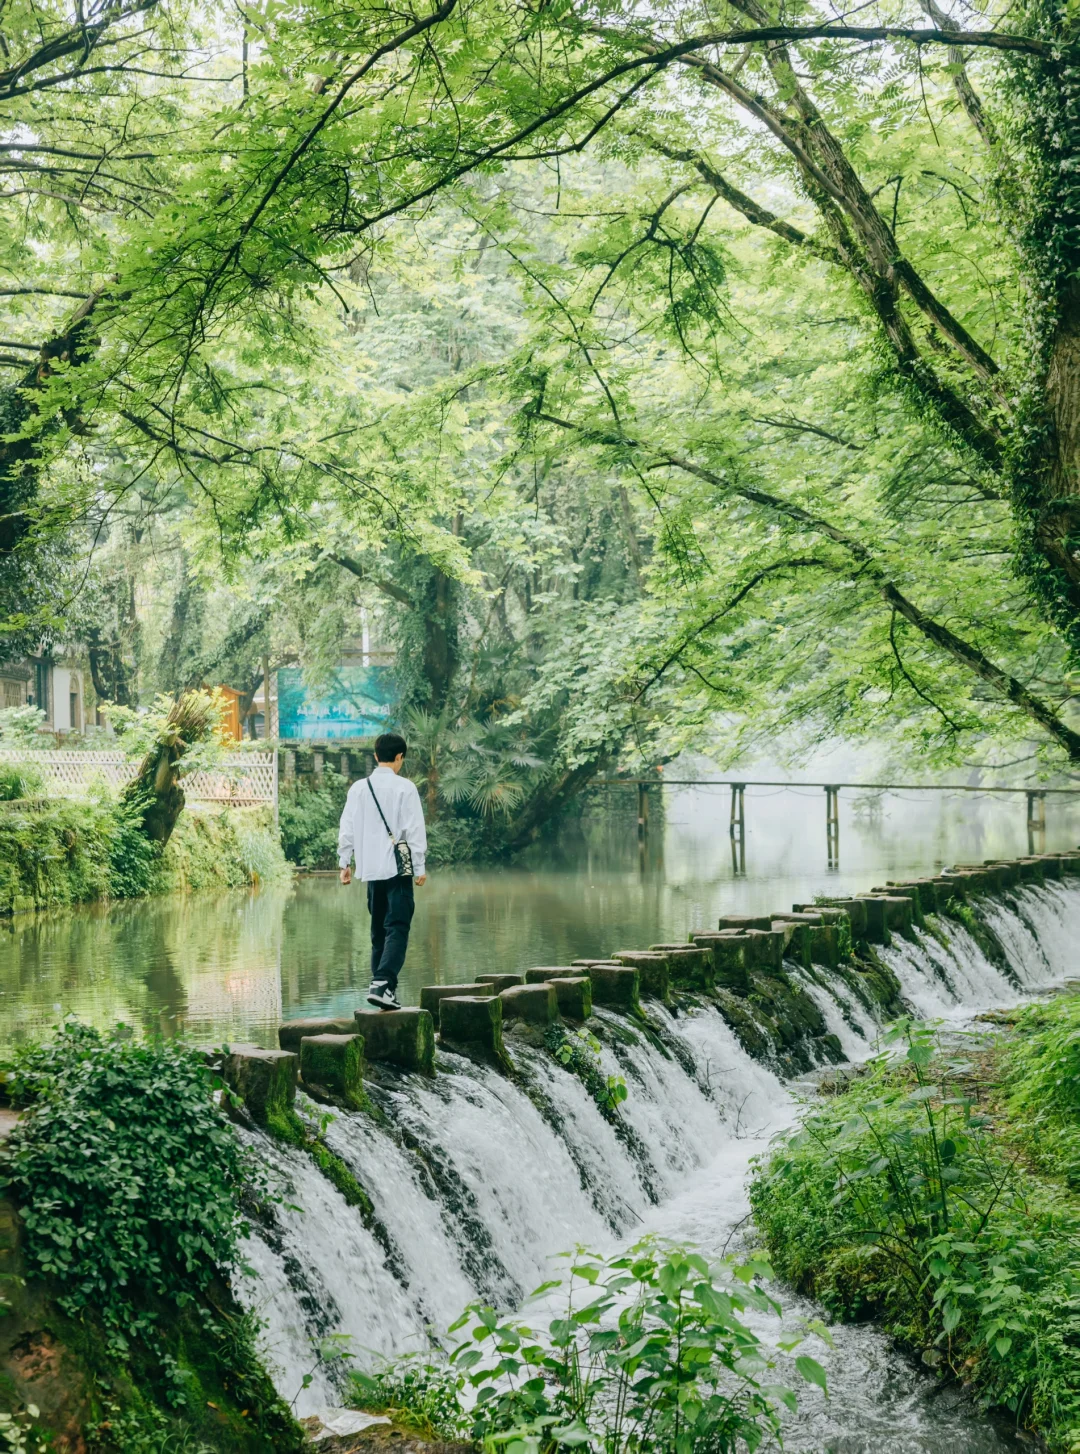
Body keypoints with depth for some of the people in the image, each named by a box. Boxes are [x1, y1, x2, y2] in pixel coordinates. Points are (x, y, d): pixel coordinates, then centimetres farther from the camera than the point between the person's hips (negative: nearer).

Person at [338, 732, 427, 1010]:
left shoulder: (358, 788, 7)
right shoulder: (405, 787, -5)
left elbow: (347, 829, 7)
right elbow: (415, 830, -7)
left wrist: (344, 862, 14)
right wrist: (419, 867, -2)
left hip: (370, 869, 5)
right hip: (398, 867, -5)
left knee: (379, 930, 15)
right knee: (397, 928, -7)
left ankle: (383, 985, 17)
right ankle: (382, 983, -23)